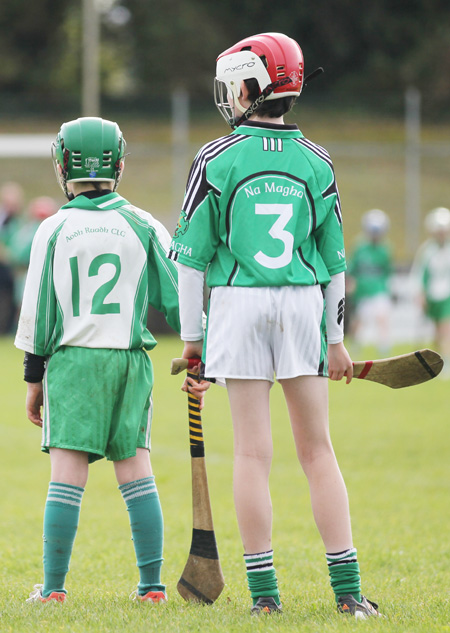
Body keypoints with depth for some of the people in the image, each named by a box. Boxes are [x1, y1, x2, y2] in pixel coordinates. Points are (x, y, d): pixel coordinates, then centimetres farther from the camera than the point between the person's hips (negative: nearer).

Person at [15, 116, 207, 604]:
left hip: (72, 359, -2)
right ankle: (151, 583, 5)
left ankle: (53, 586, -3)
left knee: (67, 476, -2)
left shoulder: (53, 230, 0)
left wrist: (34, 377, 10)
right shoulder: (143, 227, 3)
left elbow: (36, 311, 2)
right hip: (130, 359, 2)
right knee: (136, 470, 7)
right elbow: (178, 298, 3)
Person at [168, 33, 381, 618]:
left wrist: (191, 334, 6)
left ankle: (264, 591, 1)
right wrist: (336, 338, 16)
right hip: (304, 305, 2)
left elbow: (192, 255, -2)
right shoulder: (315, 162, 4)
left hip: (238, 306, -2)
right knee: (317, 449, 8)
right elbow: (334, 259, 9)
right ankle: (347, 589, 4)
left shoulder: (217, 159, -5)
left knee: (253, 453, 1)